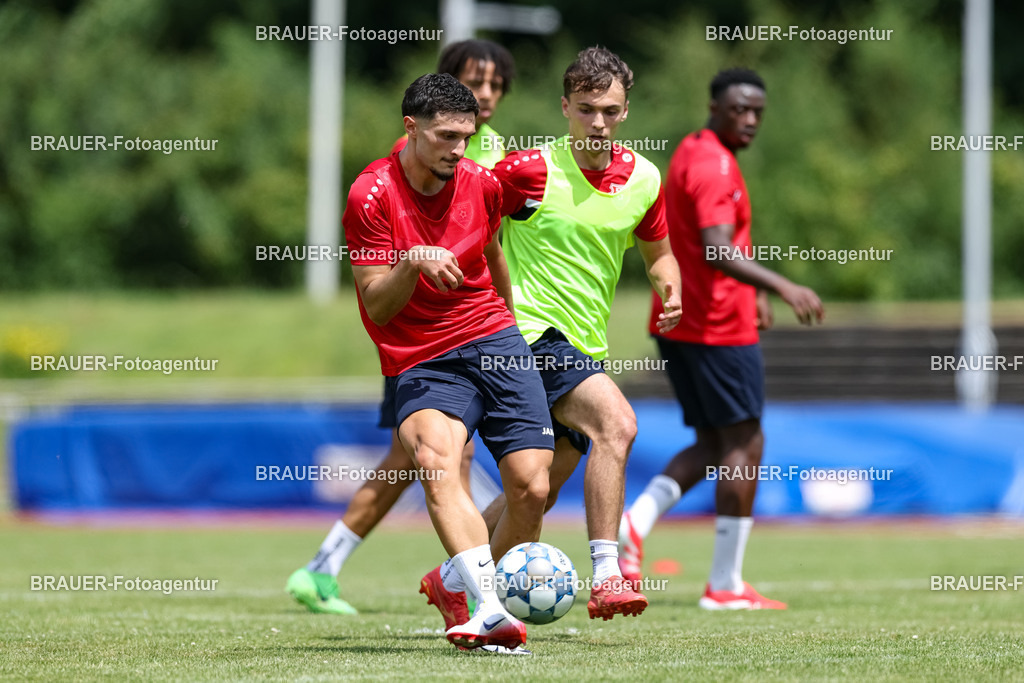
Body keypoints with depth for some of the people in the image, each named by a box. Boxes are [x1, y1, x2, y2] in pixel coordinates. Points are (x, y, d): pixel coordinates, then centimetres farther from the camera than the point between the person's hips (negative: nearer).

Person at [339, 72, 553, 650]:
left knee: (531, 488, -10)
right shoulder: (372, 195, -9)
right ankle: (489, 608, -46)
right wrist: (412, 263, -28)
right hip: (420, 364, -4)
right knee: (435, 457, -33)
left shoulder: (481, 184, 4)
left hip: (494, 343, 4)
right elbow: (377, 308, -9)